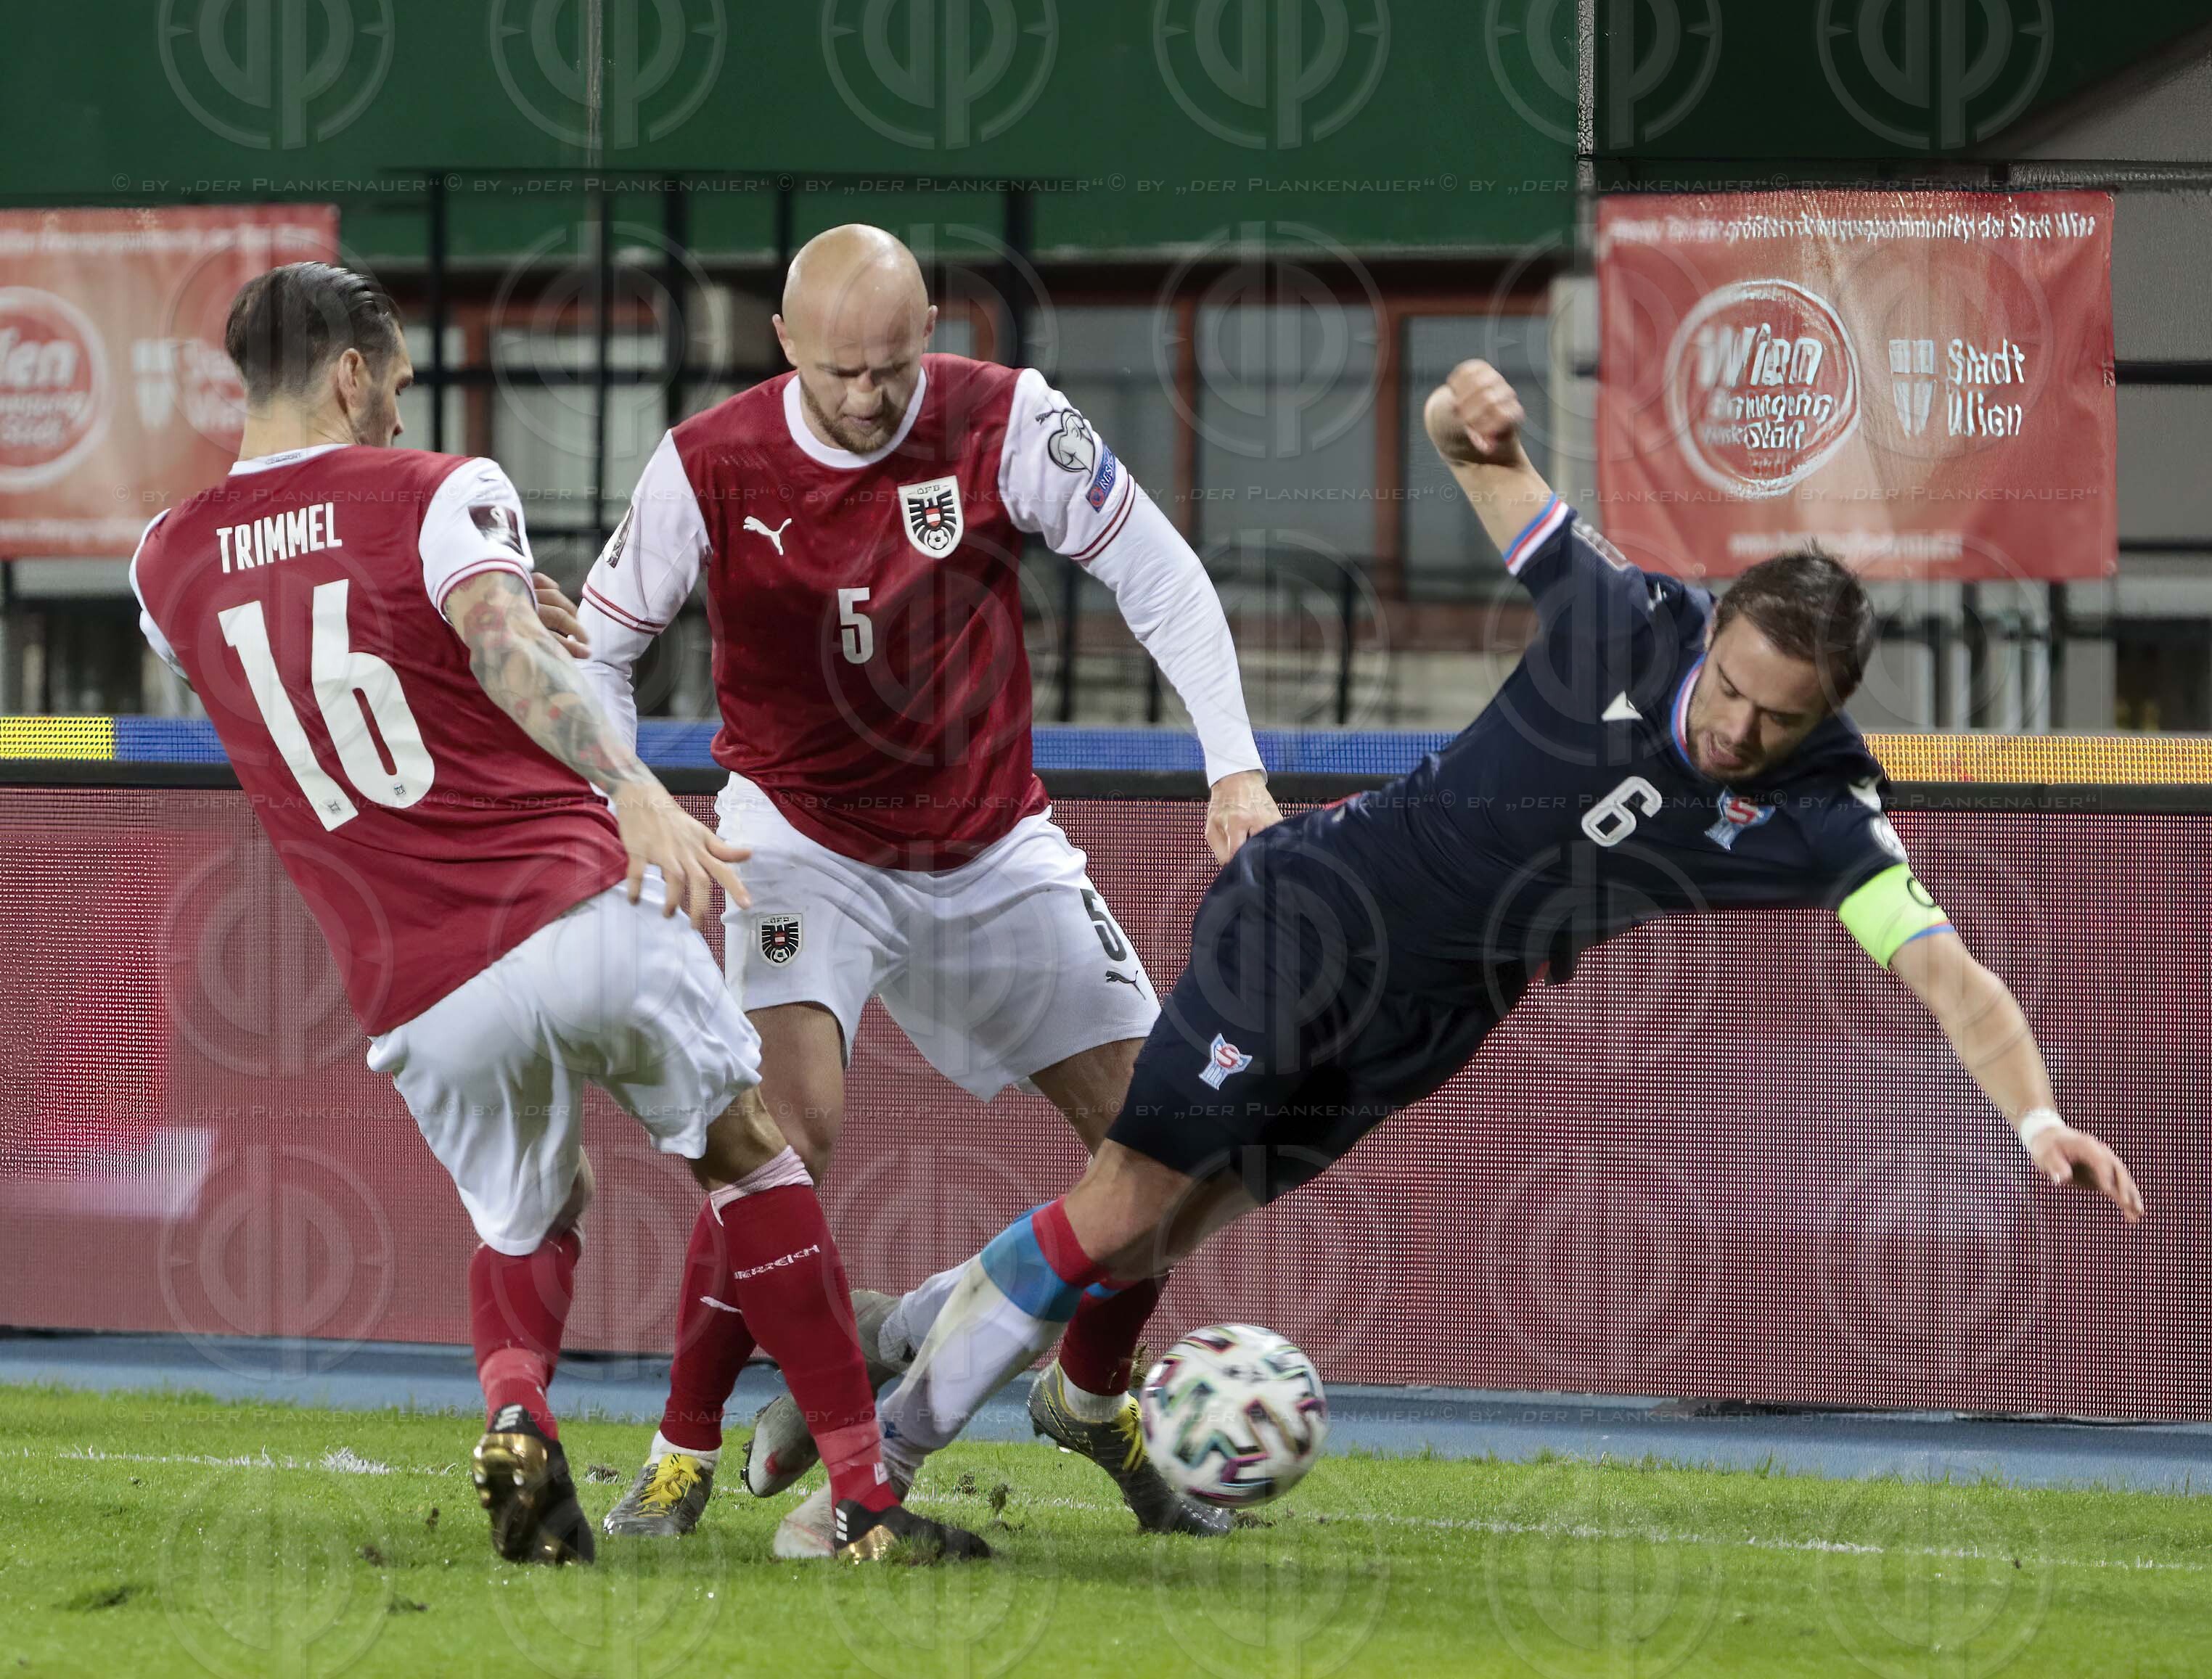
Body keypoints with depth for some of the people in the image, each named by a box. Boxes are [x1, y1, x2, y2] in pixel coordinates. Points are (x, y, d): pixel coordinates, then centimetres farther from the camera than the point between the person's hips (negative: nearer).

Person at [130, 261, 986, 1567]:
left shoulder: (167, 566, 13)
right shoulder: (436, 494, -1)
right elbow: (506, 647, -20)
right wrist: (637, 795, -34)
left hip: (418, 1002, 4)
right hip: (580, 910, -3)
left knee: (527, 1224, 25)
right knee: (750, 1154, 17)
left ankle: (514, 1408, -9)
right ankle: (868, 1498, 10)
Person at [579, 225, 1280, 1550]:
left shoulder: (1006, 422, -14)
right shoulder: (710, 468, -16)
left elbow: (1161, 579, -6)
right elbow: (599, 646, -3)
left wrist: (1235, 769, -15)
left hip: (993, 848, 3)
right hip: (803, 834, -3)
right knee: (796, 1114, -27)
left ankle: (1095, 1395, 29)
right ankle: (684, 1454, -17)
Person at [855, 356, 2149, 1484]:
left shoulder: (1823, 816, -20)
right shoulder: (1628, 619, -21)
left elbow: (1947, 972, -29)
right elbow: (1476, 451, -7)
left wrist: (2036, 1118, -46)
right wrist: (1473, 419, -31)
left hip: (1428, 1021, 3)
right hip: (1319, 911, -3)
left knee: (1162, 1245, 5)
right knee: (1121, 1208, -8)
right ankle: (877, 1441, 7)